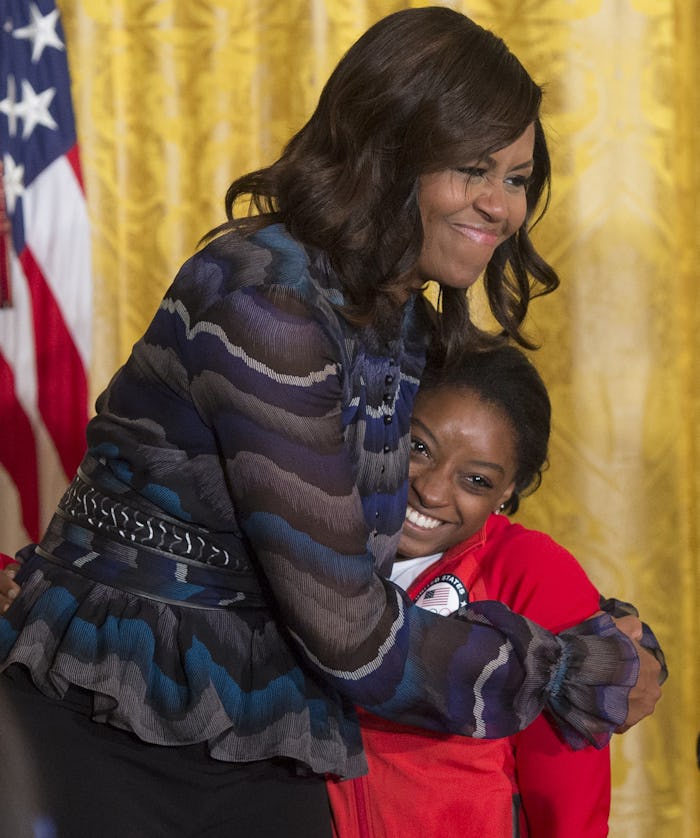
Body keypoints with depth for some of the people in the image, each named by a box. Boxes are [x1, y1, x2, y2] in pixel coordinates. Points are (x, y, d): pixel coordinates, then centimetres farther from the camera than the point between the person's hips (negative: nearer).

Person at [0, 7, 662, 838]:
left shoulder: (411, 325, 7)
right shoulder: (264, 300, -20)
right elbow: (346, 631, -21)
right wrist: (581, 675, -10)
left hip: (262, 757, 8)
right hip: (109, 744, -7)